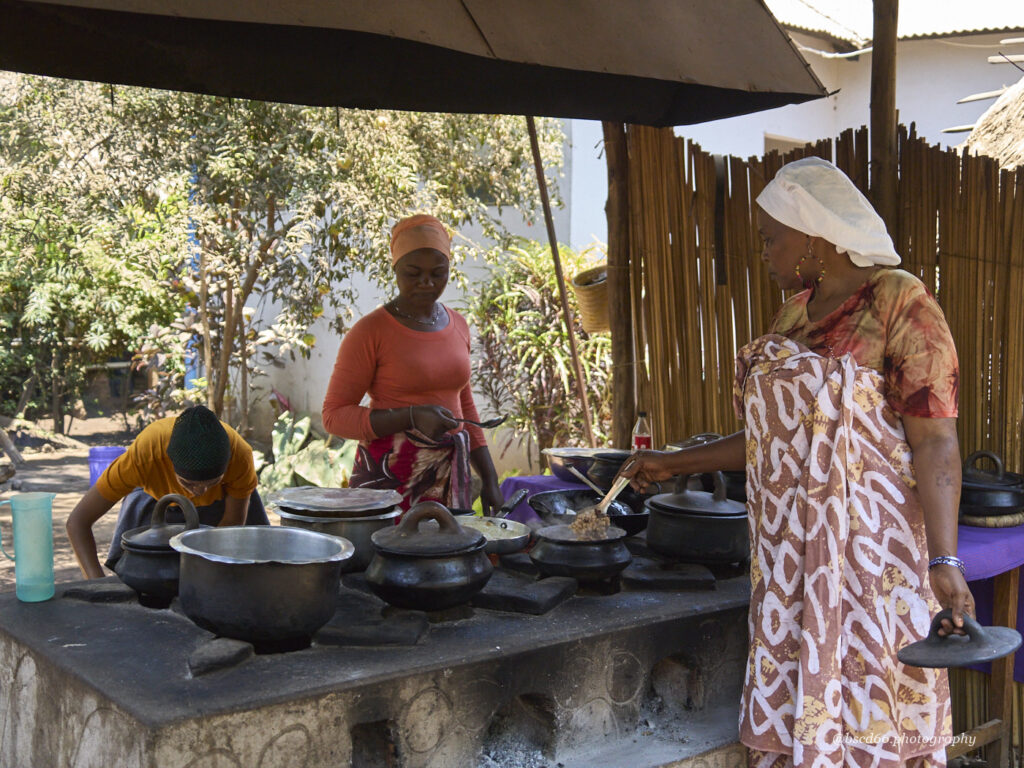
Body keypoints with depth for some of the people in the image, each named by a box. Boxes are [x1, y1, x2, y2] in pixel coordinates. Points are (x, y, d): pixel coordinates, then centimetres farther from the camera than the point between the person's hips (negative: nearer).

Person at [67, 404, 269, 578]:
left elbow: (232, 524, -24)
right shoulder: (144, 453, -43)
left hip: (221, 500, 0)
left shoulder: (240, 455, -41)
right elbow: (77, 522, -36)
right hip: (156, 496, 0)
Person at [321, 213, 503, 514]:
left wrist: (489, 479, 15)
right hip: (389, 480, -5)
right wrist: (412, 418, -20)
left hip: (451, 477, 5)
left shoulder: (457, 326, 10)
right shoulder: (370, 331, -8)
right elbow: (334, 415, -9)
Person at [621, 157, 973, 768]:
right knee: (791, 717, 10)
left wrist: (944, 561, -25)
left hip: (869, 551, -7)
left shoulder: (900, 304, -10)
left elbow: (935, 443, -17)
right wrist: (677, 464, 20)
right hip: (790, 555, 7)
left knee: (867, 718, 0)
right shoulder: (795, 311, 14)